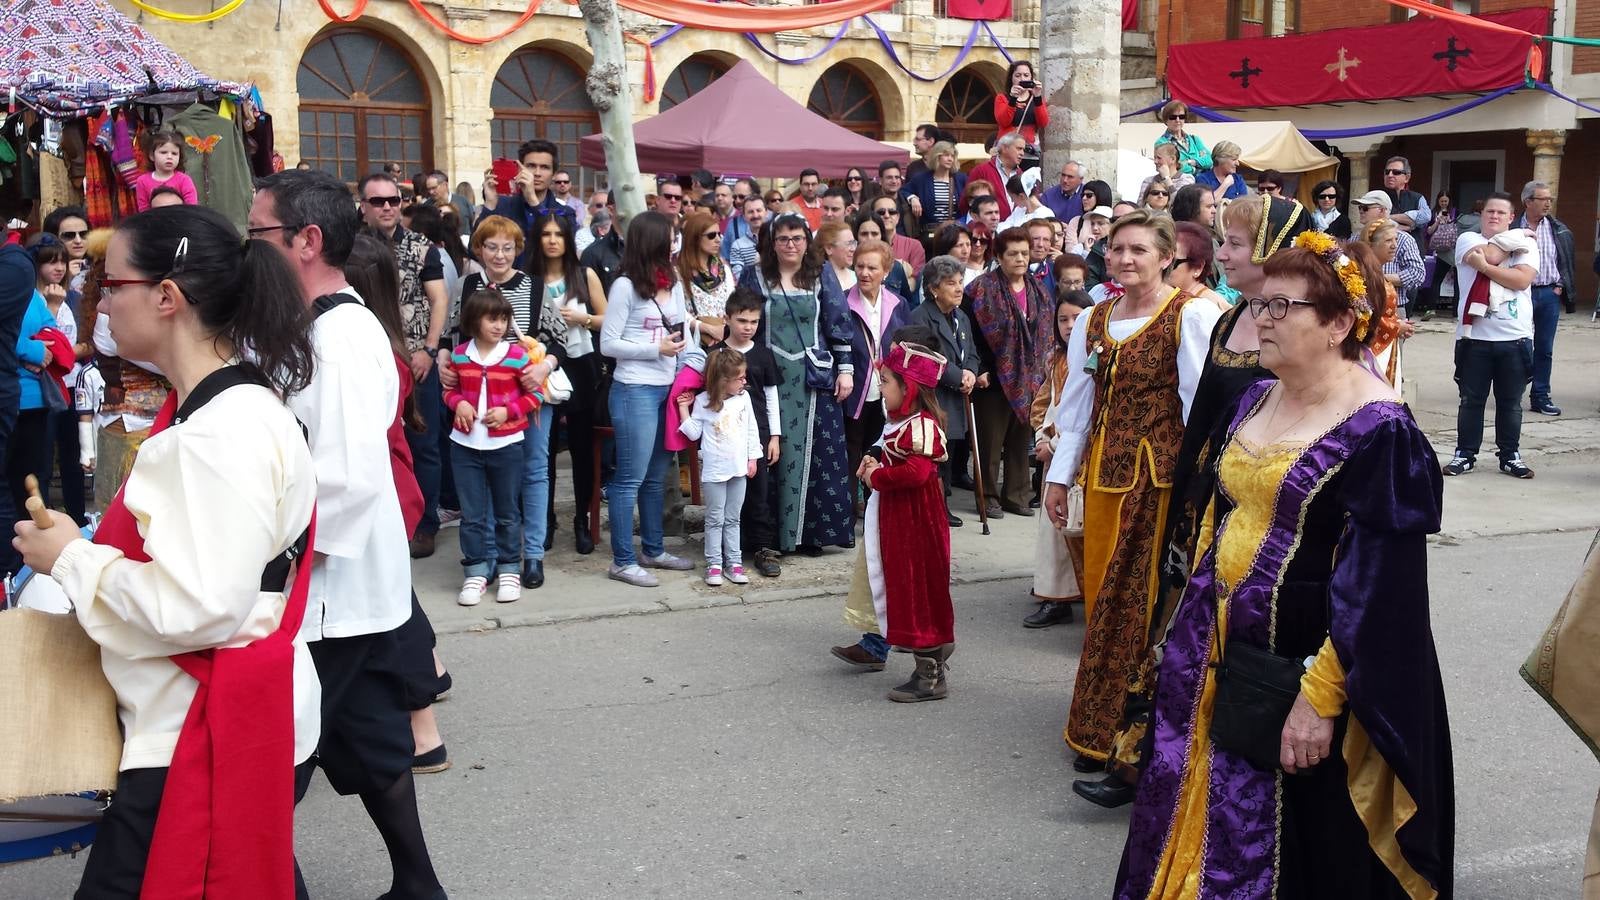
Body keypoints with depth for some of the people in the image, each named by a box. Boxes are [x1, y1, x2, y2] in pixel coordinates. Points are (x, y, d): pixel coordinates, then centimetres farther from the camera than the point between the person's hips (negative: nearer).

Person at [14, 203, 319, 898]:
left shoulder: (227, 432, -22)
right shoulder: (212, 408, 10)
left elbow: (201, 607, -26)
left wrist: (71, 559, -13)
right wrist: (83, 548, 8)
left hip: (206, 737, -10)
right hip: (186, 718, 10)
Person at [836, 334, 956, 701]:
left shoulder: (921, 426, -23)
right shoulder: (900, 422, 10)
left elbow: (917, 471, -36)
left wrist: (876, 476, -21)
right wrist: (875, 465, 4)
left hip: (915, 522, -11)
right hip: (893, 517, 11)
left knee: (918, 594, -3)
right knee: (886, 581, 24)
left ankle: (931, 676, 6)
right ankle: (875, 645, 42)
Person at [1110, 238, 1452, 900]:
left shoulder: (1376, 430, -17)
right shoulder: (1256, 401, 7)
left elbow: (1379, 585, -21)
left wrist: (1321, 697, -23)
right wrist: (1191, 628, 17)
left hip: (1304, 669, -8)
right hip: (1226, 654, 8)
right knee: (1211, 838, 18)